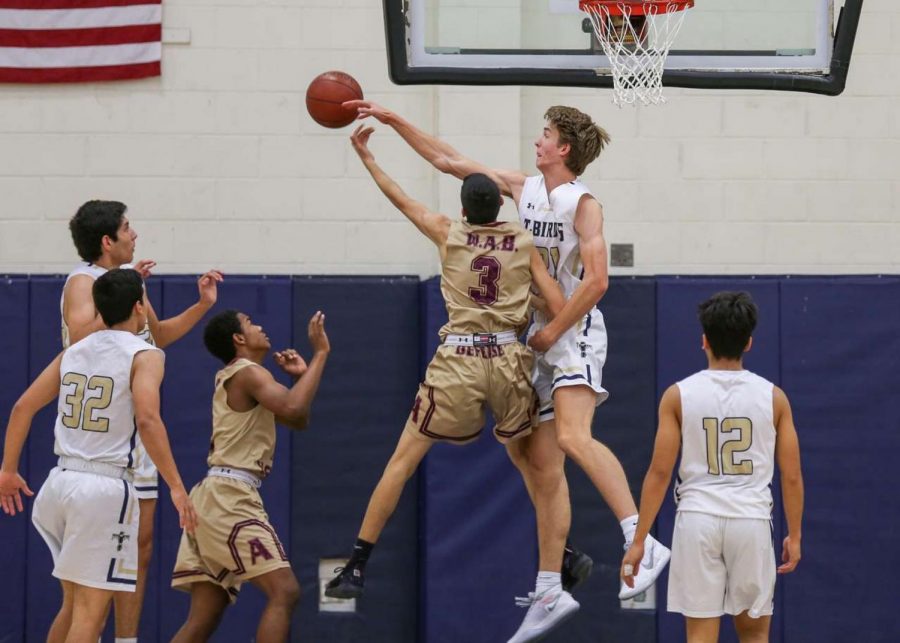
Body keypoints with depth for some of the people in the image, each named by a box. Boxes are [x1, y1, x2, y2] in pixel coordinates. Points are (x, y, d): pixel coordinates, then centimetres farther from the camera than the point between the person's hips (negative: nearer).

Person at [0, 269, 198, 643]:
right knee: (90, 608, -3)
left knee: (75, 602, 19)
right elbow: (147, 420, -20)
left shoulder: (73, 352, 13)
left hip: (61, 480, 6)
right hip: (106, 486, -6)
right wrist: (176, 486, -19)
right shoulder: (144, 355, -5)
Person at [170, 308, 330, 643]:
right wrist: (319, 353, -18)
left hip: (215, 499, 10)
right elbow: (292, 408, -26)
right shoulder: (249, 373, -6)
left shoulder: (234, 378, 24)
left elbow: (298, 420, 30)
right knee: (284, 592, -16)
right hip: (230, 496, -10)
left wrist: (301, 377, 15)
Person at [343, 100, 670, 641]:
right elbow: (448, 160, 16)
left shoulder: (583, 204, -10)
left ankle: (643, 543, -34)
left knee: (573, 436, -29)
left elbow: (596, 281, -18)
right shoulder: (523, 188, 11)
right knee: (542, 465, 6)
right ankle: (549, 591, 9)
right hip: (540, 338, 8)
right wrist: (391, 119, 14)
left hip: (576, 334, -8)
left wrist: (553, 331, -15)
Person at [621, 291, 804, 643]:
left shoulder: (678, 395, -1)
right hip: (751, 521, 1)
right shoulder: (773, 397, 2)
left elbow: (660, 472, -3)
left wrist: (638, 540, 1)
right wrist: (794, 536, 15)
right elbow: (791, 476, 3)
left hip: (698, 520, -1)